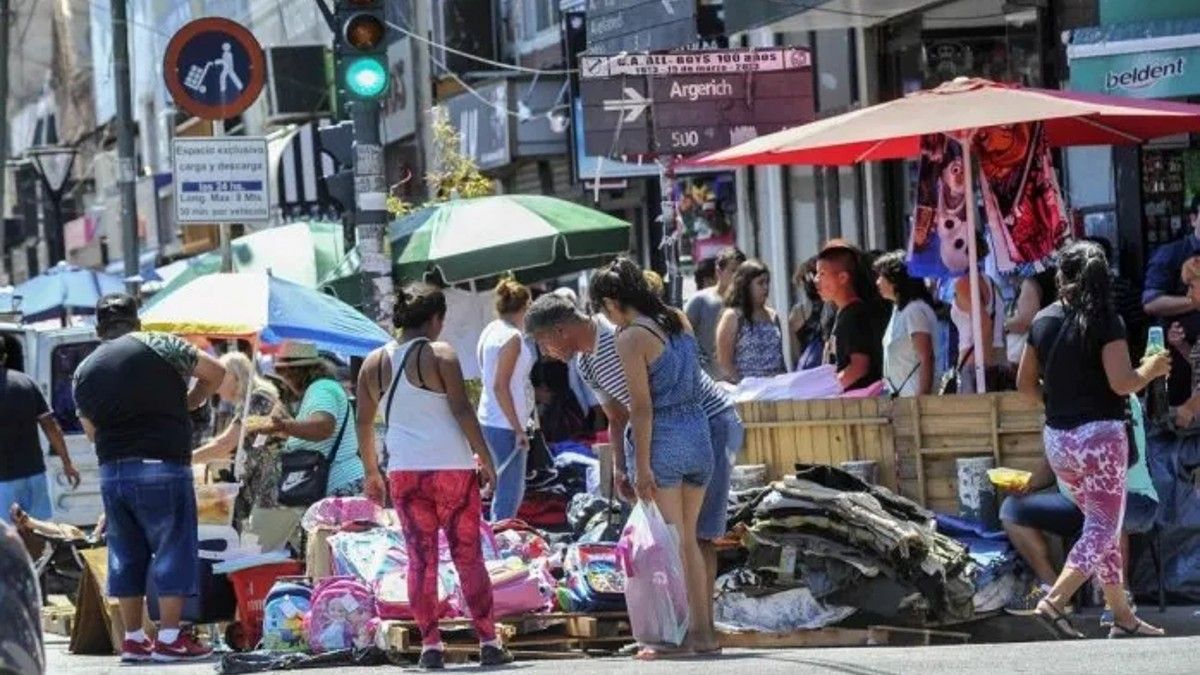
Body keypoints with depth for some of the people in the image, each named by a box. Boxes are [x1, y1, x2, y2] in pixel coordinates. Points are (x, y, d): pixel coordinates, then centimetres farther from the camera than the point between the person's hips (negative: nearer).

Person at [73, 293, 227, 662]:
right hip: (162, 468, -5)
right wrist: (189, 402, 18)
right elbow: (215, 372, 4)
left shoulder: (84, 371, 11)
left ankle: (133, 638, 14)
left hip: (112, 472, 5)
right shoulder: (158, 345, -4)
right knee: (173, 549, 1)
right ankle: (169, 638, -2)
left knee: (126, 555, 12)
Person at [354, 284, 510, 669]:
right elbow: (462, 411, -10)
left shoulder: (374, 363, 8)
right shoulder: (439, 355, -4)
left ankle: (430, 645, 2)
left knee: (421, 558, 6)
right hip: (452, 468, -3)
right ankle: (488, 642, 2)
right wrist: (486, 460, -5)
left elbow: (364, 423, 11)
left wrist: (372, 472, 20)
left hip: (405, 472, 3)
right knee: (468, 556, 2)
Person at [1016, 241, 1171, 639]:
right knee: (1103, 531, -2)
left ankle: (1122, 616, 18)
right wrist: (1151, 369, 0)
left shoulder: (1043, 320, 5)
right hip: (1099, 435, -6)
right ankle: (1054, 602, -20)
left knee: (1101, 527, 16)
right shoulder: (1105, 322, -11)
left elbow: (1025, 384, 10)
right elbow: (1122, 382, -18)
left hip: (1057, 438, 6)